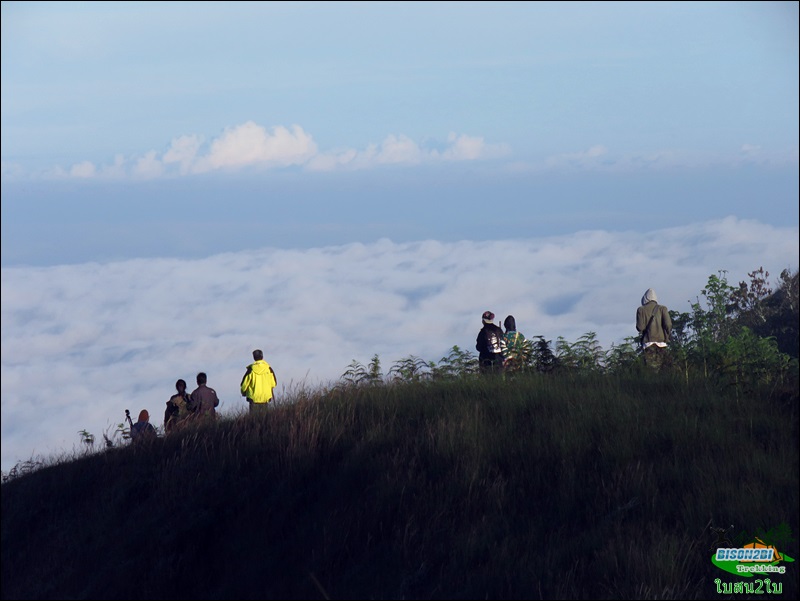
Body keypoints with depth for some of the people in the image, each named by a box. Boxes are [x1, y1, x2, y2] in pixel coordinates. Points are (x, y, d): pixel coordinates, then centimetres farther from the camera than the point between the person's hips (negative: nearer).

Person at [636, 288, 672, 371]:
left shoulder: (641, 310, 1)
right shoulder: (662, 308, 3)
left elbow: (640, 327, -4)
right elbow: (668, 325, -6)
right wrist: (667, 336, 11)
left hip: (648, 342, -1)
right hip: (661, 343, 1)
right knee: (661, 369, 5)